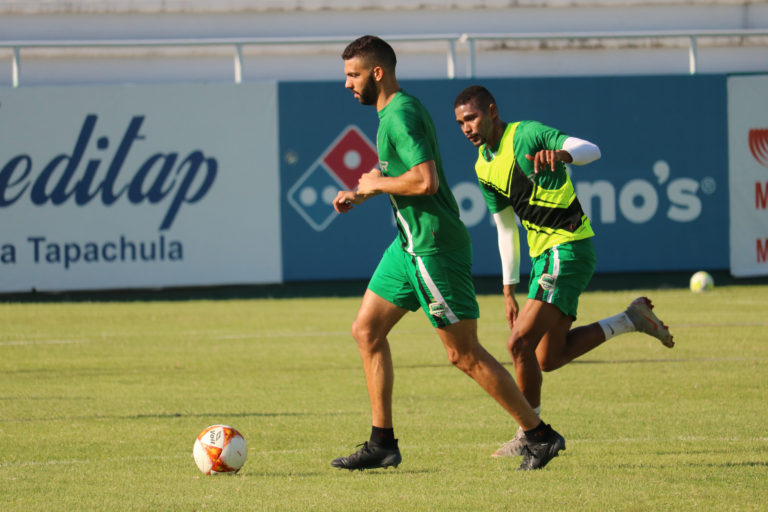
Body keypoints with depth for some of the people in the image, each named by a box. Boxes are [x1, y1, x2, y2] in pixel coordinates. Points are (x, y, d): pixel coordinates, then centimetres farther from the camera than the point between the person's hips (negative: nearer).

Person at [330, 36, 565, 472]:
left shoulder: (402, 115, -18)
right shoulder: (394, 111, 14)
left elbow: (426, 180, -29)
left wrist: (377, 183, -13)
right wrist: (360, 195, 15)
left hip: (435, 248, -11)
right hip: (410, 244, 11)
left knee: (465, 354, -5)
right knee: (367, 330, 9)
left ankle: (540, 436, 3)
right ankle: (382, 443, 11)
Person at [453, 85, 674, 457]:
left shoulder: (527, 135, -13)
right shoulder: (484, 168, 12)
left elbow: (591, 150, -26)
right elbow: (506, 228, 20)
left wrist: (559, 154, -49)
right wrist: (509, 291, 18)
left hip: (568, 249, -9)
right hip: (544, 255, 9)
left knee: (520, 343, -15)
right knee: (548, 359, 10)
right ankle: (630, 320, 19)